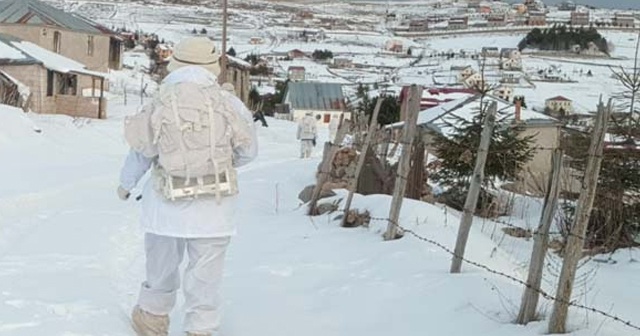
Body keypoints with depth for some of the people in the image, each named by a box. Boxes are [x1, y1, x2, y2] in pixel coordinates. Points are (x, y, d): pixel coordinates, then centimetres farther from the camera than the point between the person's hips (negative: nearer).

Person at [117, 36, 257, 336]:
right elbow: (248, 152, 1)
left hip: (168, 205, 2)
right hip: (214, 208, -1)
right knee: (205, 275, 9)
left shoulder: (159, 106, -7)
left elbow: (141, 152, 4)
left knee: (161, 264, 22)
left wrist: (126, 184, 23)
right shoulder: (228, 104, -10)